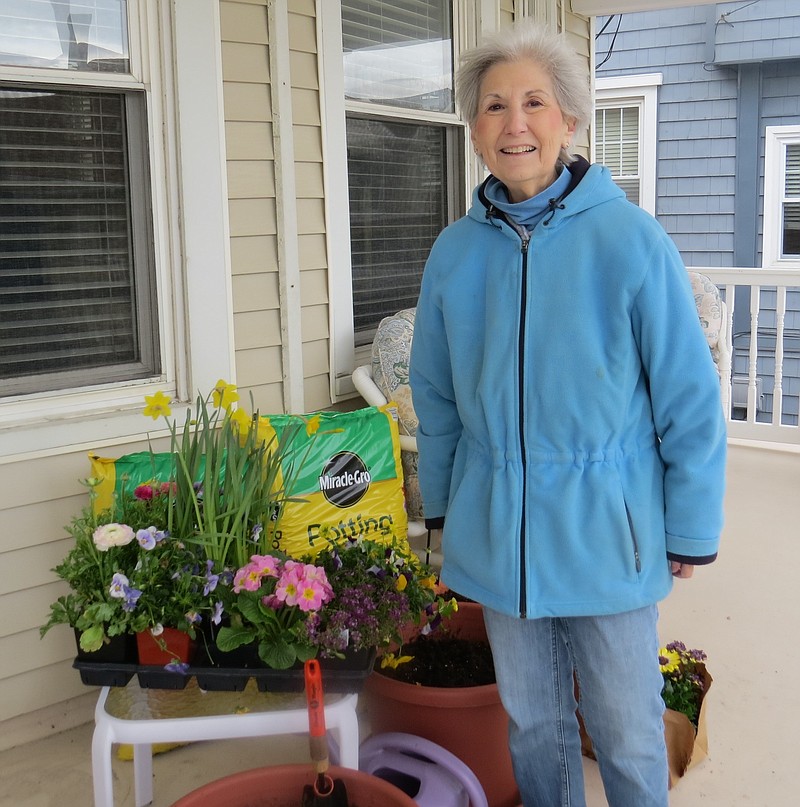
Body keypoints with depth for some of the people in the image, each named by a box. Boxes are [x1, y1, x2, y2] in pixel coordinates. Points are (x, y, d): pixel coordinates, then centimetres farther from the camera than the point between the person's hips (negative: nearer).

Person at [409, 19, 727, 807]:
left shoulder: (630, 240, -13)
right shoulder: (453, 252, -1)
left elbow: (690, 400, -8)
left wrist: (691, 530, -4)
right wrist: (440, 507, 11)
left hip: (607, 533, -3)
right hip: (497, 536, 3)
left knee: (626, 733, 13)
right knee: (531, 721, 20)